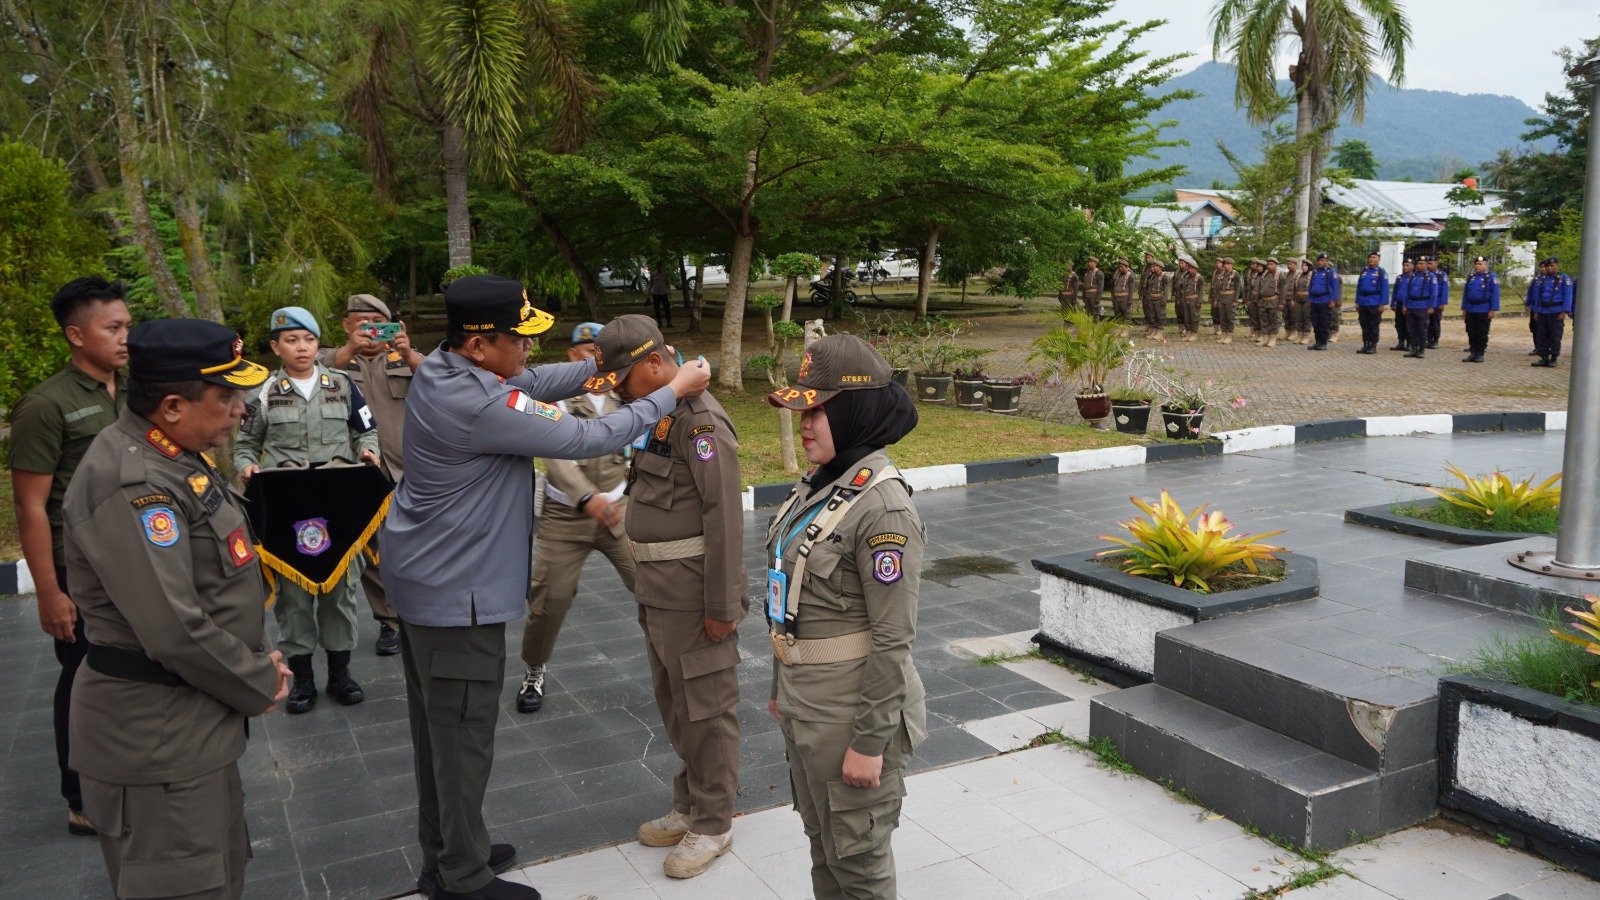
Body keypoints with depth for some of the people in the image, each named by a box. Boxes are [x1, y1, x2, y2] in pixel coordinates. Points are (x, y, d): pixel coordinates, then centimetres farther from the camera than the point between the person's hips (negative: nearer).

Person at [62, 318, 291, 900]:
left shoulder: (177, 457, 7)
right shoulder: (130, 486, -25)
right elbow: (175, 630, -28)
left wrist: (258, 658, 6)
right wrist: (260, 686, -14)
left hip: (197, 720, 10)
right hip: (157, 738, -10)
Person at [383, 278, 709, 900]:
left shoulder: (437, 370, 0)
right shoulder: (479, 406, -28)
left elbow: (536, 382, 7)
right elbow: (588, 439, -22)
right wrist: (671, 392, -12)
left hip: (420, 574, 10)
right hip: (456, 592, -10)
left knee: (436, 725, 20)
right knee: (463, 735, 4)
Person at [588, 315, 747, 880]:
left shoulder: (699, 419, -19)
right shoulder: (660, 415, 11)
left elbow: (724, 516, -21)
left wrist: (722, 605, -20)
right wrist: (652, 586, 18)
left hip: (692, 594, -10)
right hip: (659, 593, 10)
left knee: (705, 709, 4)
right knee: (673, 704, 19)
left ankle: (712, 825, 19)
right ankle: (690, 806, 35)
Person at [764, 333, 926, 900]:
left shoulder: (882, 507, -23)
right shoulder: (821, 484, 4)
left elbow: (893, 637, -22)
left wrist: (870, 742, -19)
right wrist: (782, 685, 18)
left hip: (850, 706, -8)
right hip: (804, 699, 8)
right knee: (821, 838, 23)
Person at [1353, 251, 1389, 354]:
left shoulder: (1381, 272, -3)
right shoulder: (1363, 272, 12)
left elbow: (1384, 289, -8)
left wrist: (1382, 304, -13)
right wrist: (1357, 302, 10)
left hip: (1375, 304, -5)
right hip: (1363, 303, 5)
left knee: (1374, 326, 1)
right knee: (1364, 326, 8)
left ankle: (1373, 346, 6)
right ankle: (1366, 345, 15)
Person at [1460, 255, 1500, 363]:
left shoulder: (1491, 277, -6)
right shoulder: (1471, 277, 11)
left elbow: (1495, 294, -10)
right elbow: (1465, 293, 16)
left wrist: (1493, 310, -14)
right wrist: (1464, 308, 13)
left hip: (1484, 311, -5)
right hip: (1470, 310, 5)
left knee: (1482, 334, 2)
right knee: (1471, 333, 8)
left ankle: (1480, 354, 8)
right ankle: (1473, 353, 16)